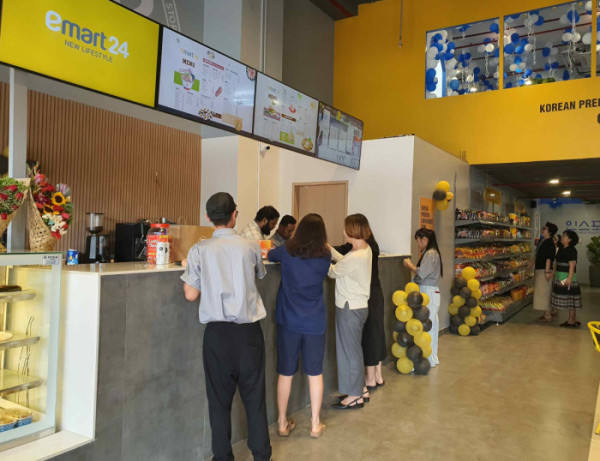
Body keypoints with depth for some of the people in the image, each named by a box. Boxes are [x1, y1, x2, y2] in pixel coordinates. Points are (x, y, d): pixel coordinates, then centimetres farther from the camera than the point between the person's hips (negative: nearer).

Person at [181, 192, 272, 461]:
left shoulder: (199, 250, -5)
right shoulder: (250, 247, -3)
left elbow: (191, 295, -2)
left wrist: (188, 271, 15)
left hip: (217, 332, 0)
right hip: (248, 330, 1)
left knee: (219, 397, 12)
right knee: (254, 395, 11)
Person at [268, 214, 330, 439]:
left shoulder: (287, 251, -5)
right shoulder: (325, 256, -4)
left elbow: (270, 256, 16)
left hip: (288, 320, 0)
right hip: (315, 322, 0)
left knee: (285, 373, 11)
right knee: (315, 373, 12)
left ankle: (283, 423, 23)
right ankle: (315, 425, 21)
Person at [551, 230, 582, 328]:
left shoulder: (572, 250, -13)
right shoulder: (561, 249, 12)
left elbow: (572, 265, -18)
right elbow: (556, 262, 17)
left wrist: (569, 278, -23)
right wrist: (554, 272, 15)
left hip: (567, 276, -9)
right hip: (559, 277, 9)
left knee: (570, 297, -2)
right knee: (568, 298, 13)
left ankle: (571, 321, 6)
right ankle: (574, 319, 21)